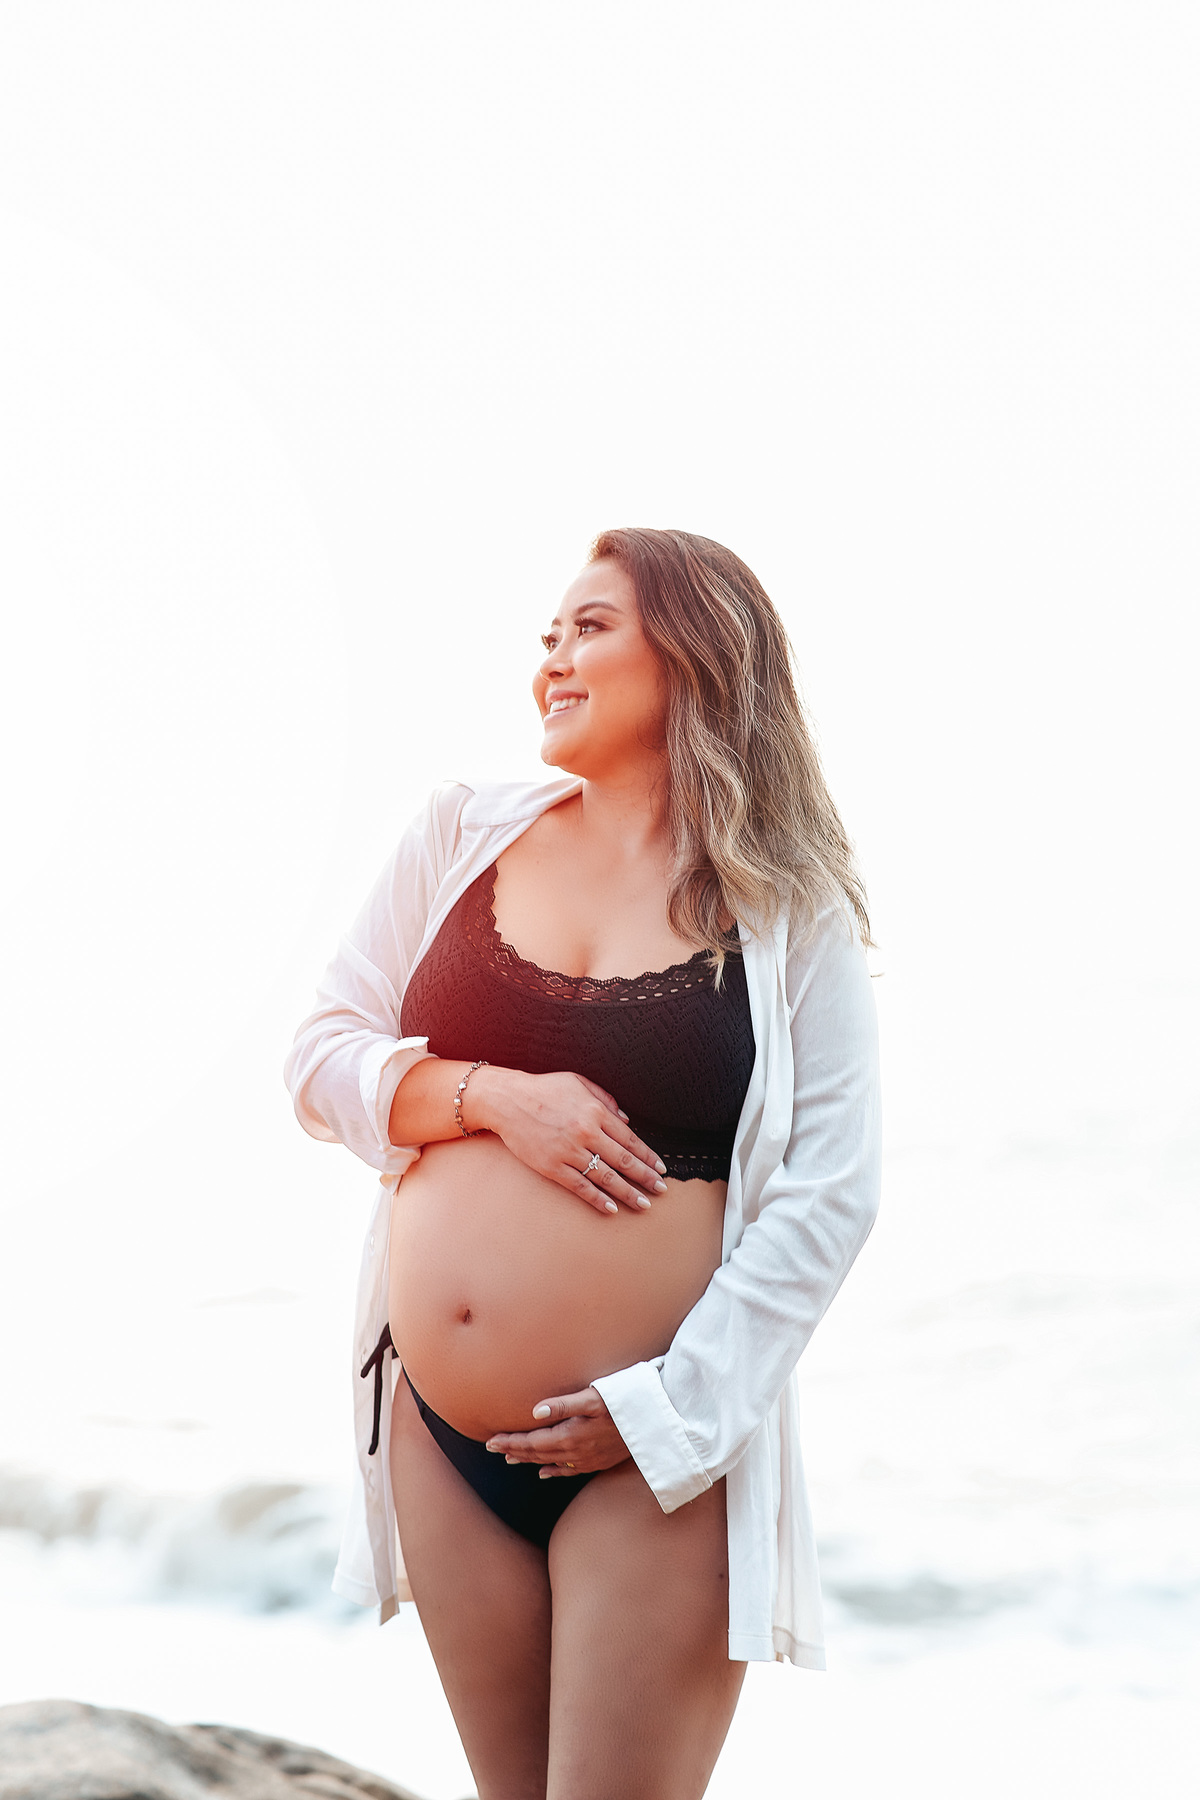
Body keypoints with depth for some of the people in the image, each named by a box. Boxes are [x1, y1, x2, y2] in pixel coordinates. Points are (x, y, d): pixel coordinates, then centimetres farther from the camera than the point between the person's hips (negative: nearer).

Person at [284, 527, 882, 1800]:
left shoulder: (788, 915, -2)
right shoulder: (465, 835, 7)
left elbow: (829, 1194, -7)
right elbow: (320, 1060, 7)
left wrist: (671, 1407, -13)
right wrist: (492, 1096, -11)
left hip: (657, 1448, -3)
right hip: (446, 1432, 4)